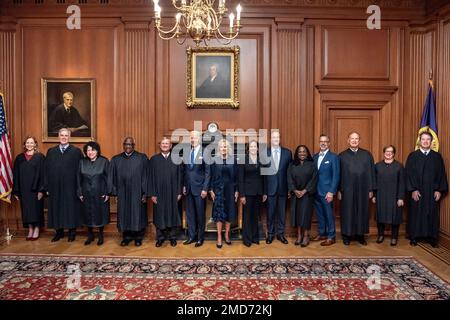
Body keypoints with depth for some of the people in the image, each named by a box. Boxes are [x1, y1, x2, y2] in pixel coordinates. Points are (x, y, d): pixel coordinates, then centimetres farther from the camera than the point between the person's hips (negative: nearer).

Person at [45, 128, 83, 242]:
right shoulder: (51, 151, 9)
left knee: (71, 208, 4)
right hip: (55, 187, 3)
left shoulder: (76, 151, -1)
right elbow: (47, 170, 8)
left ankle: (72, 231, 17)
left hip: (71, 187, -3)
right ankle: (59, 231, 23)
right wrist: (47, 187, 3)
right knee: (56, 208, 9)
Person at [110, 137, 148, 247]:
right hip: (122, 193, 2)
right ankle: (127, 236, 26)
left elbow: (145, 176, -4)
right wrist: (114, 192, 2)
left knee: (138, 215, 6)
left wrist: (145, 193, -9)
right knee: (124, 215, 10)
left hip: (137, 192, -2)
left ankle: (138, 237, 21)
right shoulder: (116, 159, 6)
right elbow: (113, 177, 8)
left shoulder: (142, 158, -2)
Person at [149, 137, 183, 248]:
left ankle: (172, 236, 23)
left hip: (173, 193, 0)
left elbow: (179, 176, 2)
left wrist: (179, 192, -3)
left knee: (173, 214, 9)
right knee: (159, 215, 8)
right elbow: (151, 177, 0)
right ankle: (160, 237, 22)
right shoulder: (154, 159, 2)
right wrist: (152, 194, -5)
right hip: (159, 193, 0)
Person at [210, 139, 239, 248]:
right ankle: (219, 237, 5)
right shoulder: (215, 160, -1)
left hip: (230, 189, 2)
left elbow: (236, 176, 3)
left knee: (229, 212, 7)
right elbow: (212, 176, 0)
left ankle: (227, 235, 20)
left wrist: (236, 190, -1)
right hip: (218, 189, -2)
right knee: (219, 212, 0)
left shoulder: (233, 160, 2)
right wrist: (211, 190, -4)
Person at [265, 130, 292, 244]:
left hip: (283, 187, 1)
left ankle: (280, 233, 23)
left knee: (282, 211, 10)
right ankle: (270, 234, 22)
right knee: (270, 212, 8)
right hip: (270, 187, -1)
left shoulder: (287, 152, 3)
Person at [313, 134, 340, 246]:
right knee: (319, 214, 14)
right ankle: (322, 234, 27)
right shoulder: (315, 156, 11)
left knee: (329, 214, 2)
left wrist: (331, 192, -15)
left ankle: (331, 237, 14)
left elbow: (336, 176, -10)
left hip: (326, 191, -5)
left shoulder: (334, 157, -6)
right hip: (316, 191, 5)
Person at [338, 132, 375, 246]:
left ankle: (360, 234, 21)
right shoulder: (342, 156, 2)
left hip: (363, 189, 1)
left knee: (362, 211, 8)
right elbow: (338, 174, 1)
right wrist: (339, 190, -3)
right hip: (347, 190, -1)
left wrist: (371, 189, 1)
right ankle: (347, 235, 17)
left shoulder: (367, 155, 5)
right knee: (347, 212, 5)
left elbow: (371, 173, 5)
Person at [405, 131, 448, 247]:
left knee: (432, 214, 6)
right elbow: (409, 174, -4)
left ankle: (431, 237, 17)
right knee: (416, 214, 4)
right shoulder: (413, 156, 0)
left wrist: (439, 190, -5)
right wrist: (413, 190, -11)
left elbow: (441, 174, 4)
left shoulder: (437, 156, 6)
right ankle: (414, 237, 14)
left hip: (432, 192, 2)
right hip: (417, 192, -2)